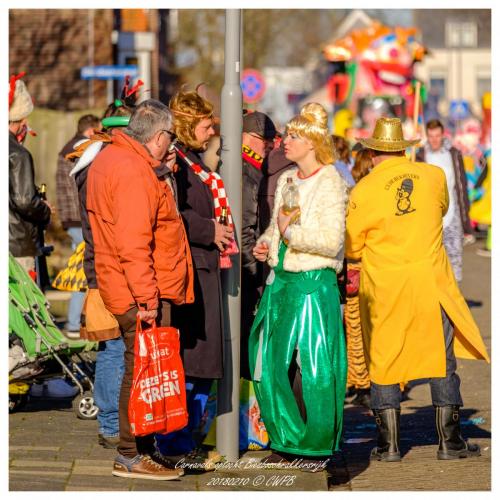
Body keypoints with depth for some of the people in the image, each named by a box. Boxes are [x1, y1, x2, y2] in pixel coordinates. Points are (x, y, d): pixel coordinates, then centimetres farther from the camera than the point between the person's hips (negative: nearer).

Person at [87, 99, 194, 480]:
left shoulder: (111, 159, 15)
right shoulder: (133, 172, -19)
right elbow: (132, 242, -24)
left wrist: (161, 175, 10)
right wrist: (146, 296, -24)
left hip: (143, 293, 10)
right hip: (142, 294, -10)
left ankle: (144, 449, 21)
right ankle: (132, 456, 1)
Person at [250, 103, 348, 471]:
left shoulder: (331, 184, -10)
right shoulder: (286, 180, 12)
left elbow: (331, 243, -17)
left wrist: (291, 232, -13)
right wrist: (265, 244, 7)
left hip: (314, 284, -8)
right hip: (280, 281, 8)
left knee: (313, 369, -3)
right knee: (275, 364, 8)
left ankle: (319, 448, 7)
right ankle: (287, 442, 18)